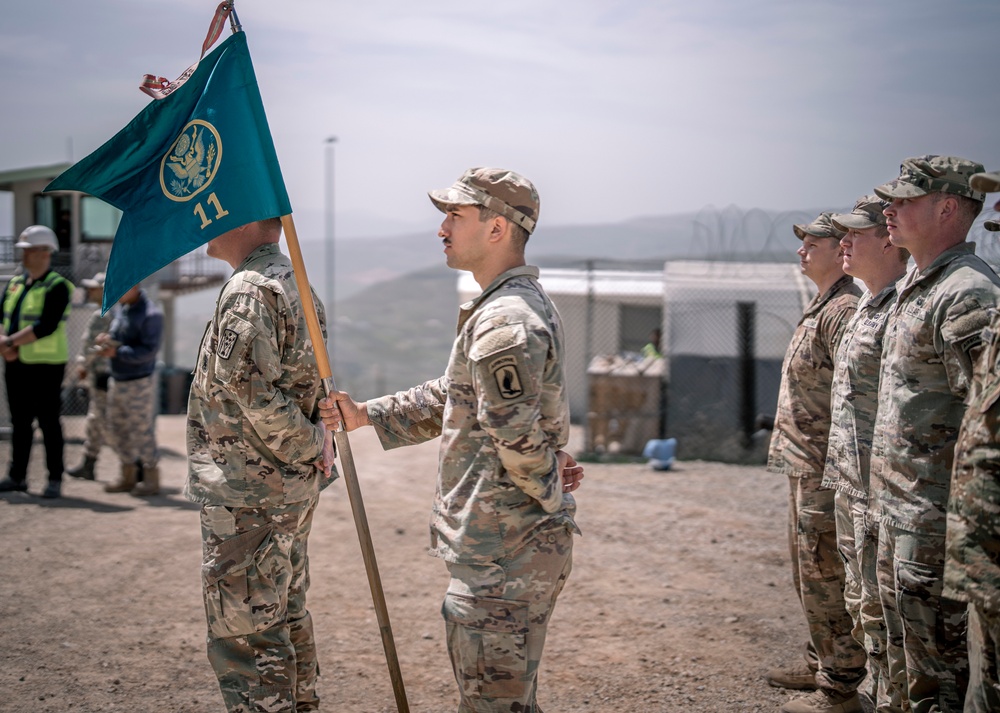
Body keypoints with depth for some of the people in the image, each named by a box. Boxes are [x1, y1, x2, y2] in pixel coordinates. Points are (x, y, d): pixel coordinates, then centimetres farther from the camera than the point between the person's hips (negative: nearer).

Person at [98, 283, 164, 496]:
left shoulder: (150, 314, -18)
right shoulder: (120, 307, 7)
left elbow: (149, 350, -22)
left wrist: (117, 352, -22)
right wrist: (106, 338, -2)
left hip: (139, 382, -9)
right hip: (117, 380, 9)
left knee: (142, 431, -1)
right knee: (118, 430, 15)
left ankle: (151, 479, 12)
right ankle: (128, 476, 28)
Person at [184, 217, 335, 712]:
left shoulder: (248, 291, -17)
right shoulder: (297, 284, 14)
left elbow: (250, 392, -25)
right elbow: (315, 382, 18)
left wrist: (309, 445, -14)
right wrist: (317, 440, 4)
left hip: (247, 497, -10)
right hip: (294, 489, 10)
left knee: (244, 636, -4)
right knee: (287, 618, 20)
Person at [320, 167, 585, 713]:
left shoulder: (504, 322, -22)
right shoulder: (525, 305, 14)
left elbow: (516, 436, -26)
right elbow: (450, 398, 22)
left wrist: (550, 491, -8)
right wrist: (366, 416, 14)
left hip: (503, 555, -11)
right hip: (516, 550, 11)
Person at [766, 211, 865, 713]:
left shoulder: (845, 311, -17)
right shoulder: (819, 309, 16)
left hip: (826, 470, -11)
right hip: (804, 465, 11)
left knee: (825, 577, -5)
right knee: (808, 573, 19)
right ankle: (819, 665, 31)